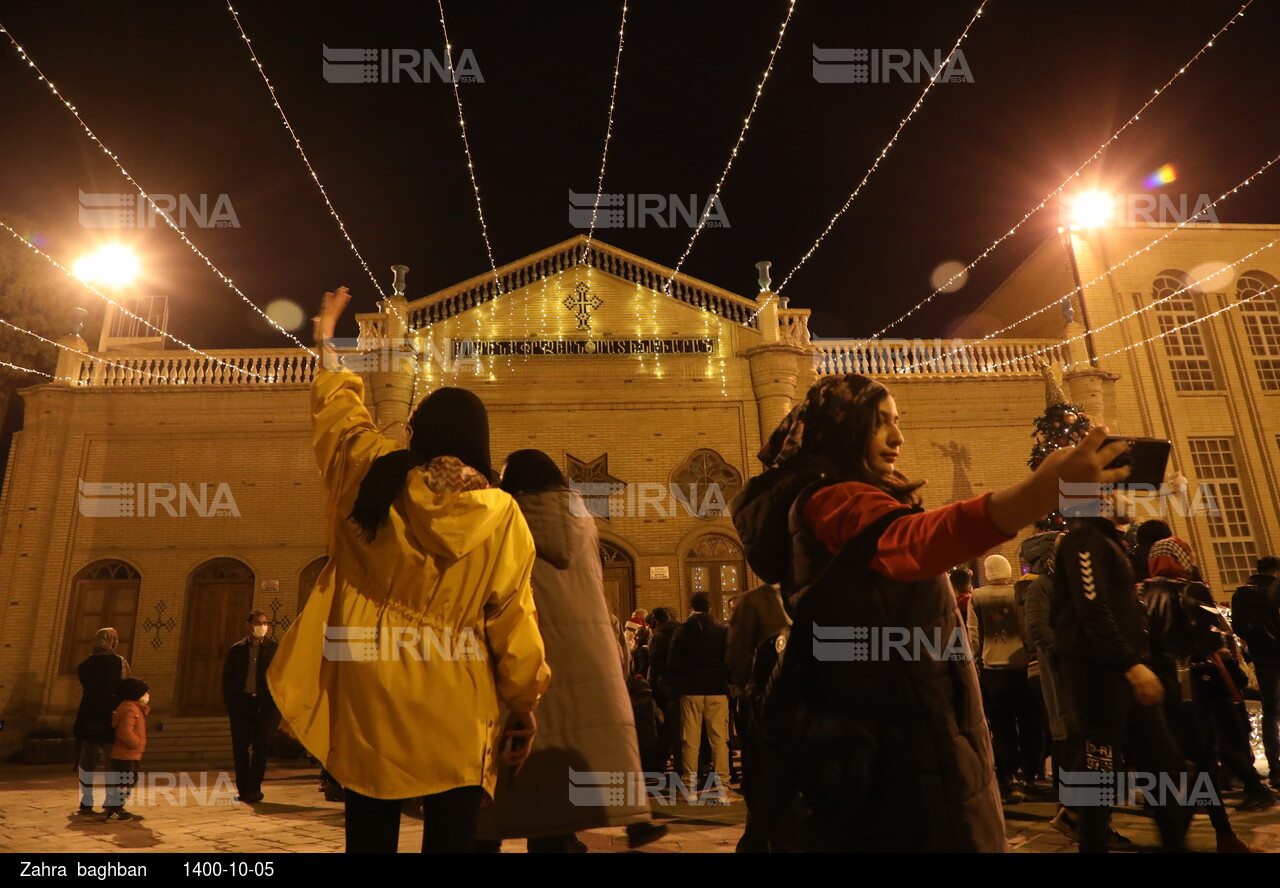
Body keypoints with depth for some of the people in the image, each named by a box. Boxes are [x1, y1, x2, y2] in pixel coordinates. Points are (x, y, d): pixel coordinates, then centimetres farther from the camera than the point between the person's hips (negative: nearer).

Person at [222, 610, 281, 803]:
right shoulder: (237, 649, 8)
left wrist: (275, 704, -7)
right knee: (240, 748, 5)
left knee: (260, 747, -4)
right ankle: (243, 789, 16)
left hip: (265, 704, -2)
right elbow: (227, 678, 9)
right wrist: (229, 703, -1)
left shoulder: (274, 649, 4)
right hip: (241, 702, 2)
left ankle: (253, 788, 3)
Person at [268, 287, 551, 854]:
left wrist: (325, 337, 35)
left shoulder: (370, 478, 0)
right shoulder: (500, 512, -5)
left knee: (370, 835, 13)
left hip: (368, 699, 2)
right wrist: (524, 709, 8)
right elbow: (513, 620, -2)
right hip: (454, 709, -1)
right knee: (450, 838, 8)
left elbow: (337, 407, 19)